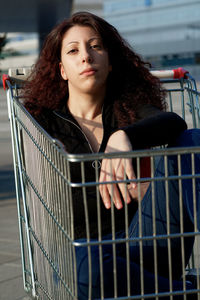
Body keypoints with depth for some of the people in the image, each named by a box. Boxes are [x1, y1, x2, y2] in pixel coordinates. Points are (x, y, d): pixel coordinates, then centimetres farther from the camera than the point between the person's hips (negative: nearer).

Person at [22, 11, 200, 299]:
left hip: (139, 248, 2)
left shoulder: (126, 110, 13)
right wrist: (131, 190, -9)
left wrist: (123, 136, -33)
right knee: (82, 269, -42)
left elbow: (175, 122, -11)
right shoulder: (43, 121, 11)